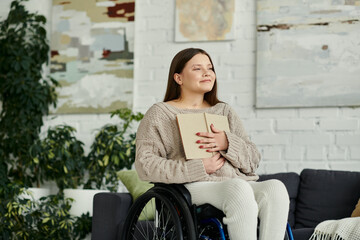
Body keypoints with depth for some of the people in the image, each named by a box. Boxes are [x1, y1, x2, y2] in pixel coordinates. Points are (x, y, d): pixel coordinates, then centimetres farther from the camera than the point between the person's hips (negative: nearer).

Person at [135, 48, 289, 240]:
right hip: (194, 187, -5)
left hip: (241, 183, 5)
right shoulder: (159, 114, 13)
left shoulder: (224, 111, 27)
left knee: (275, 187, -30)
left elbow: (253, 161, 17)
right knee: (239, 189, -37)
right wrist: (198, 168, -10)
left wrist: (227, 143, -6)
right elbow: (145, 166, -1)